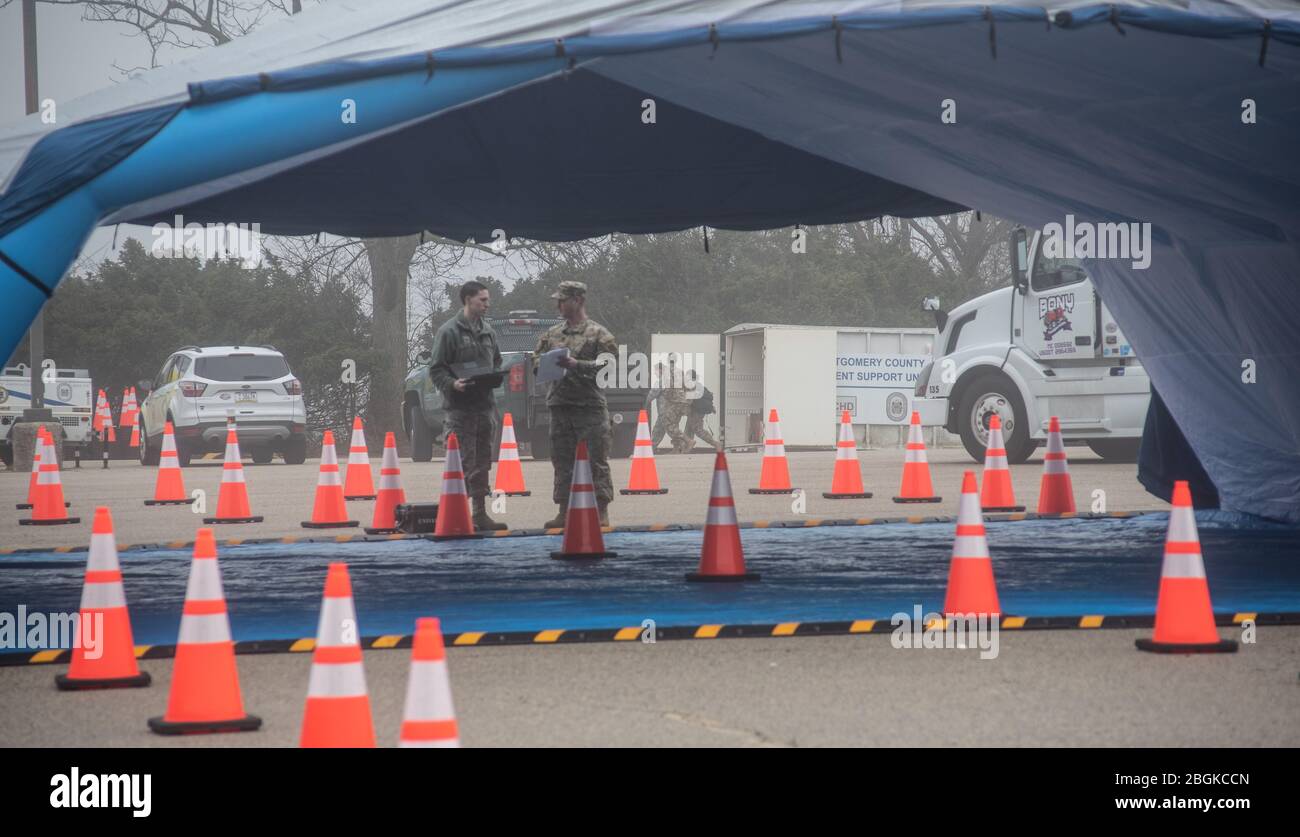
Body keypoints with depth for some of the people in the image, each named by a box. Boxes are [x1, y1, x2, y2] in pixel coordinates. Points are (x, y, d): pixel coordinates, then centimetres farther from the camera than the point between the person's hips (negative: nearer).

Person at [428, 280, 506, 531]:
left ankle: (480, 514, 16)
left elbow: (496, 362, 26)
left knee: (482, 463, 10)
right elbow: (436, 369, -7)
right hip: (461, 407, -7)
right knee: (464, 463, -9)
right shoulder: (449, 331, -6)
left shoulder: (487, 331, 15)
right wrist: (452, 384, -24)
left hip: (485, 405, 7)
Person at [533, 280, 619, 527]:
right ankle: (564, 513, 13)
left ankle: (602, 514, -2)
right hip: (559, 405, 6)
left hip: (590, 406, -6)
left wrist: (576, 364, -18)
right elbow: (536, 360, 19)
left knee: (596, 461, -5)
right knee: (562, 461, 8)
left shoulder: (598, 334, -2)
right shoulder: (552, 334, 16)